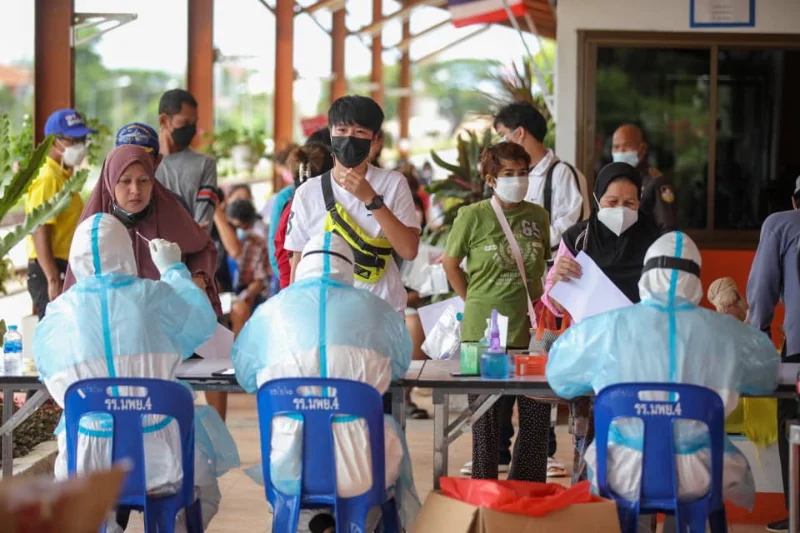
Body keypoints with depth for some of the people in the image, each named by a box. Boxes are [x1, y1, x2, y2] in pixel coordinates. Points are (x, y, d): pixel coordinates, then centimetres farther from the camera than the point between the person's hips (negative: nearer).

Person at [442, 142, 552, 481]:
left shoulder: (538, 216, 7)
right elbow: (450, 263, 7)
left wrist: (537, 303, 12)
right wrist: (475, 302, 5)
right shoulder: (473, 216, -3)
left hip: (530, 330, 3)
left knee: (537, 415, 3)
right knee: (487, 418, 5)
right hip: (484, 331, -3)